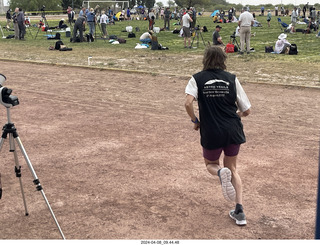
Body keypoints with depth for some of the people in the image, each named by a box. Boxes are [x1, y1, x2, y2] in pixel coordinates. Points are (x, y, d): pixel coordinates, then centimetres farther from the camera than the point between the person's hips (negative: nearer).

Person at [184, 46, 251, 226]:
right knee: (233, 169, 21)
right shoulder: (232, 79, 3)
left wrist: (195, 121, 1)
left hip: (211, 133, -2)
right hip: (233, 131, 2)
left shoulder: (197, 79, 0)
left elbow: (188, 103, -16)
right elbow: (246, 110, 5)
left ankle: (221, 172, -12)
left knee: (211, 164, 26)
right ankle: (240, 211, 9)